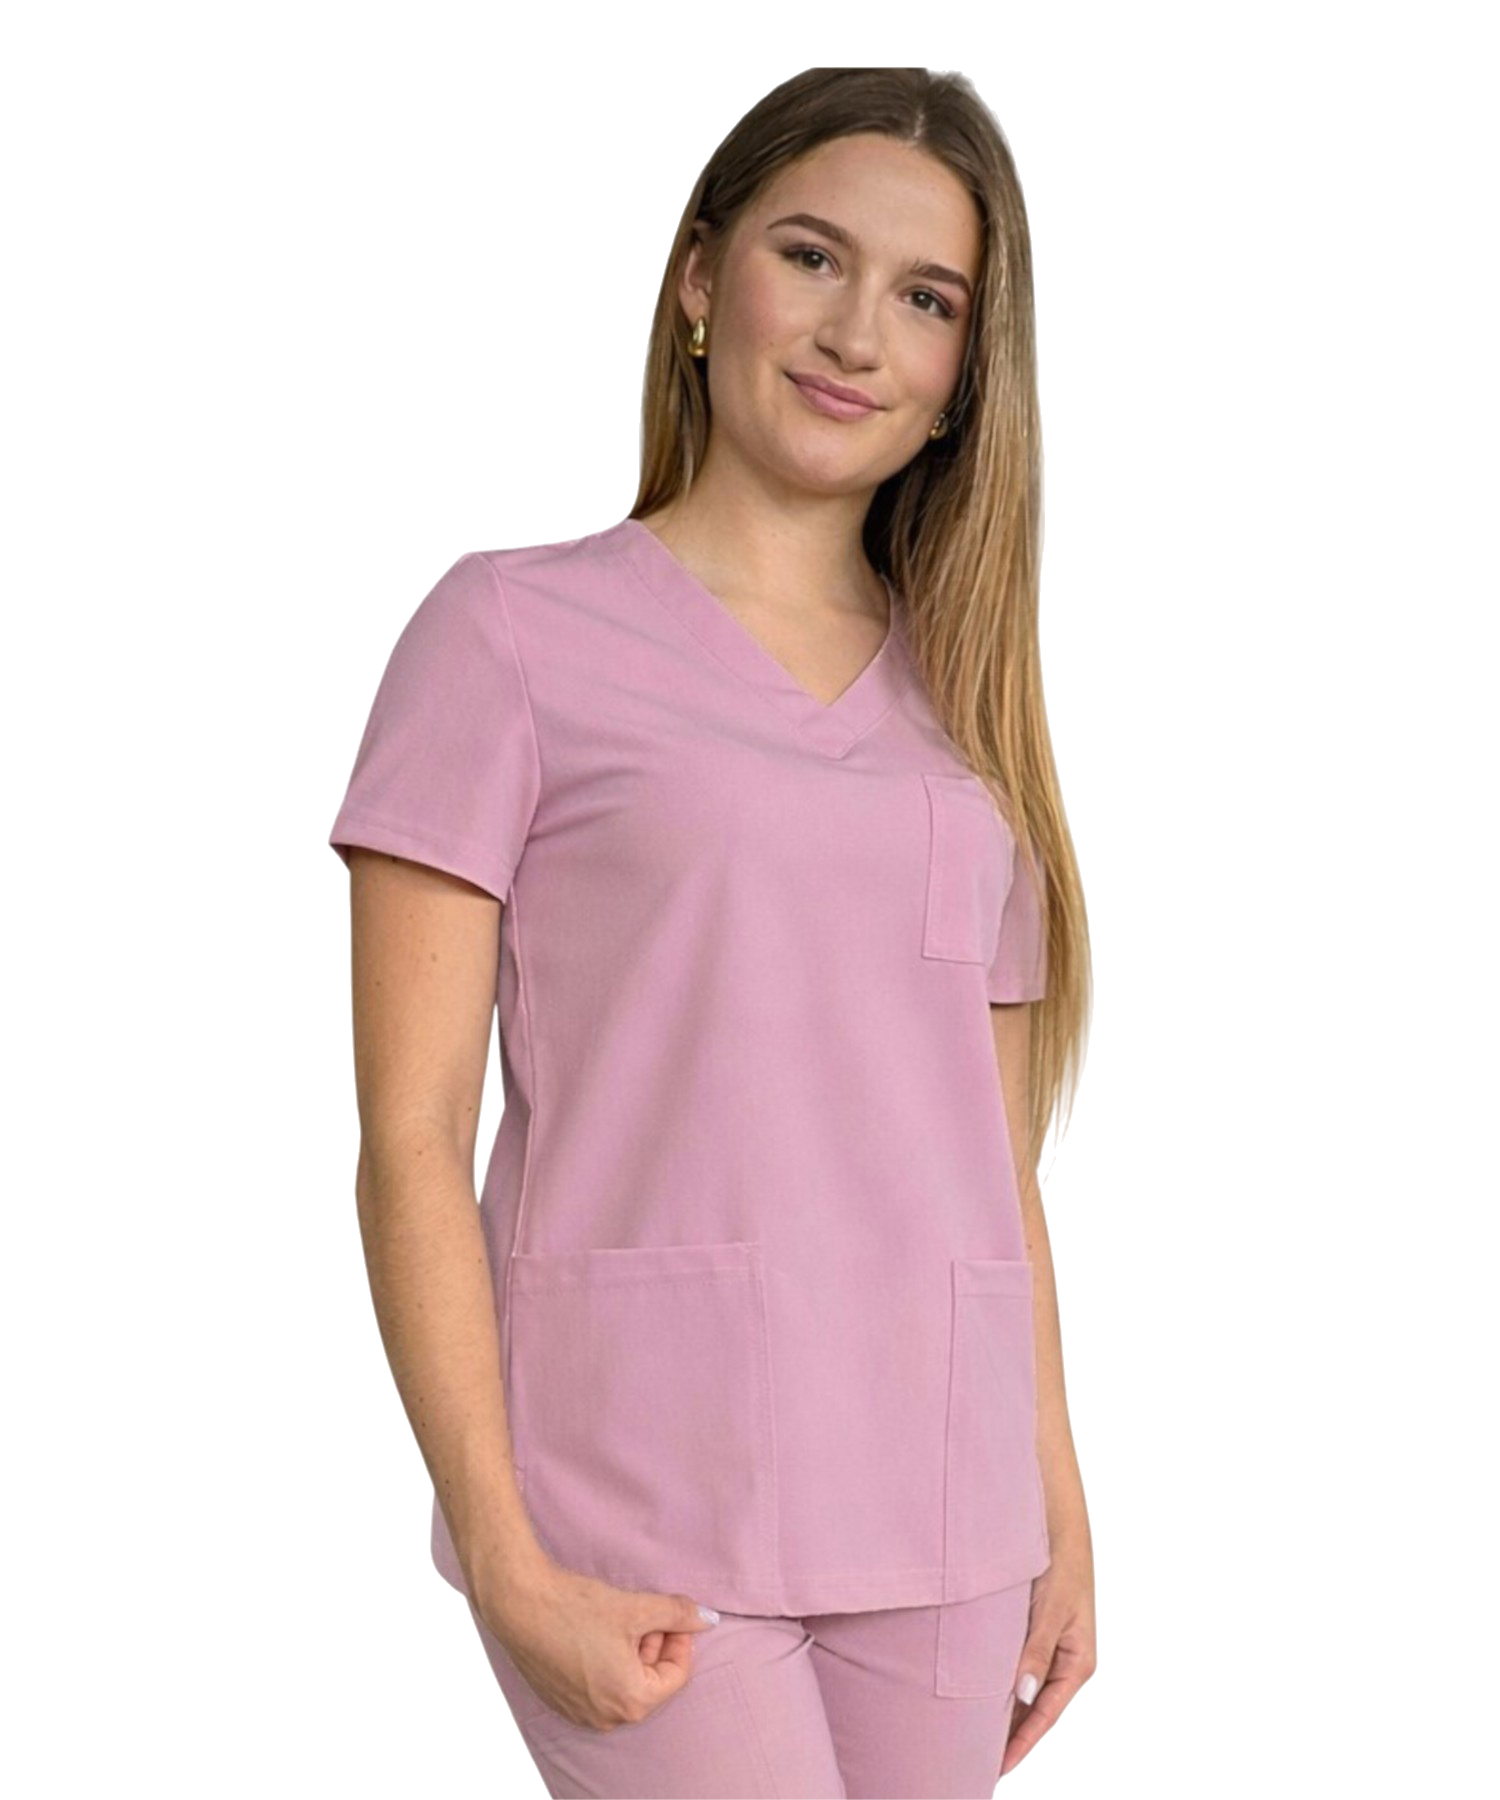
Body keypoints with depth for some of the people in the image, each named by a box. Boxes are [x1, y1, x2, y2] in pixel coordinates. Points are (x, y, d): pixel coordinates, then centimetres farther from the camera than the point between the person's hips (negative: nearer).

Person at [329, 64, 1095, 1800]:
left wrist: (1062, 1506, 13)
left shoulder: (965, 706, 14)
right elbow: (409, 1139, -5)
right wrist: (505, 1562, -11)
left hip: (938, 1521, 5)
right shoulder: (512, 632, -1)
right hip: (635, 1506, -4)